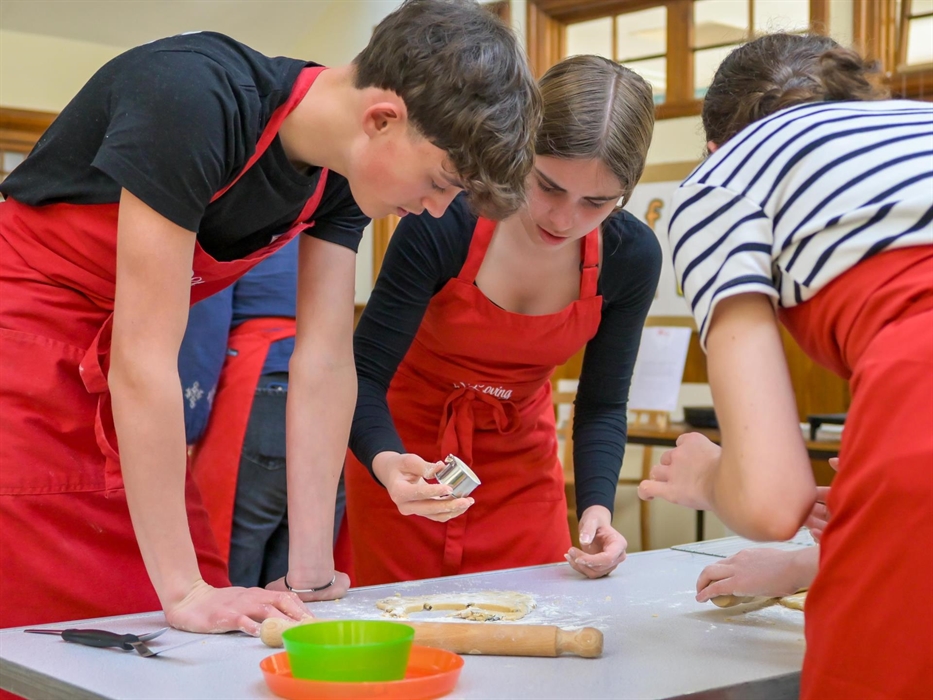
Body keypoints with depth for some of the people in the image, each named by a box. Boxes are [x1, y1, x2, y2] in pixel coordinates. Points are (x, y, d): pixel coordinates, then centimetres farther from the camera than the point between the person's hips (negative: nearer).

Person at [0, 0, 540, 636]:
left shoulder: (342, 177, -7)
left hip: (109, 365, 7)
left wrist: (311, 570, -8)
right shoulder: (194, 101, -30)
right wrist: (184, 590, -27)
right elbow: (143, 358, -30)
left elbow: (326, 363, -6)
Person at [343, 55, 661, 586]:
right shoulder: (445, 222, -27)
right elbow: (364, 372, -22)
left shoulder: (632, 257, -17)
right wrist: (385, 461, -42)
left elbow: (603, 405, -6)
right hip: (406, 465, -2)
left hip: (523, 461, 3)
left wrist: (597, 507, -22)